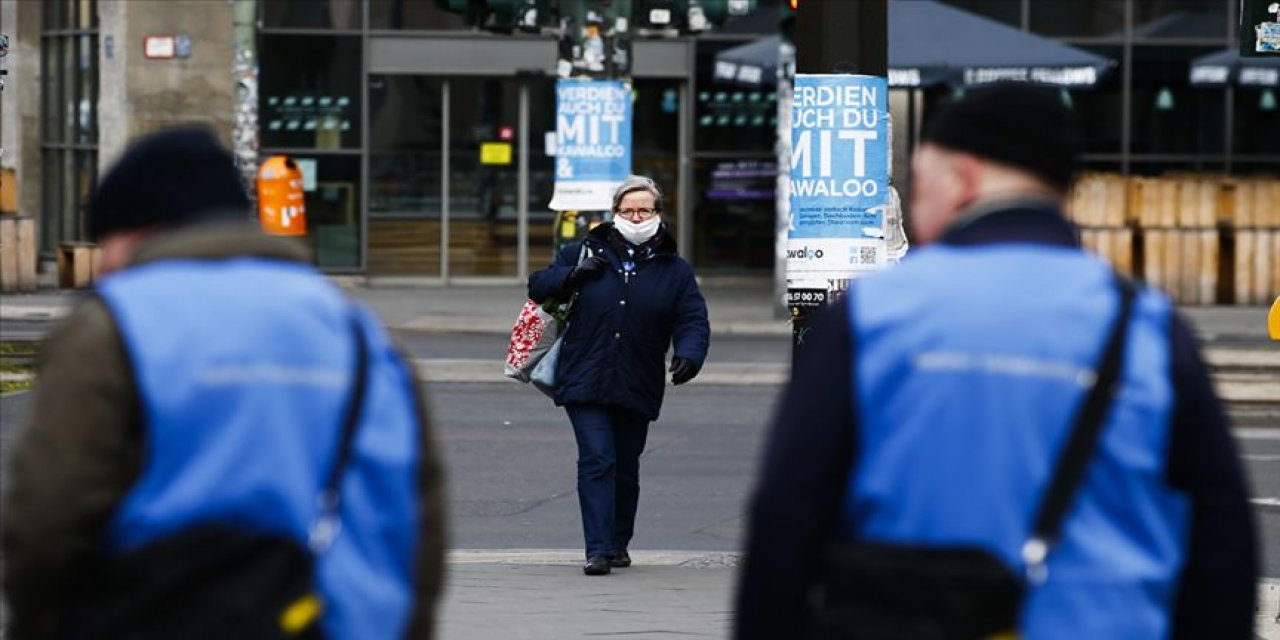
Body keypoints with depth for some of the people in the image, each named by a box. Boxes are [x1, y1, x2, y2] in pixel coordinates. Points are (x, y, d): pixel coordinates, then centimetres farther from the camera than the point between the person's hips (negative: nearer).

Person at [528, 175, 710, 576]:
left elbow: (693, 321, 1)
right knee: (597, 461, -14)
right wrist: (574, 275, -9)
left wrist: (688, 356, -20)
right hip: (585, 383, -2)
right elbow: (538, 287, 10)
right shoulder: (584, 253, 7)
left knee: (625, 469, 10)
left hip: (637, 389, 2)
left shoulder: (674, 270, 8)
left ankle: (618, 545, 27)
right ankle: (598, 550, -17)